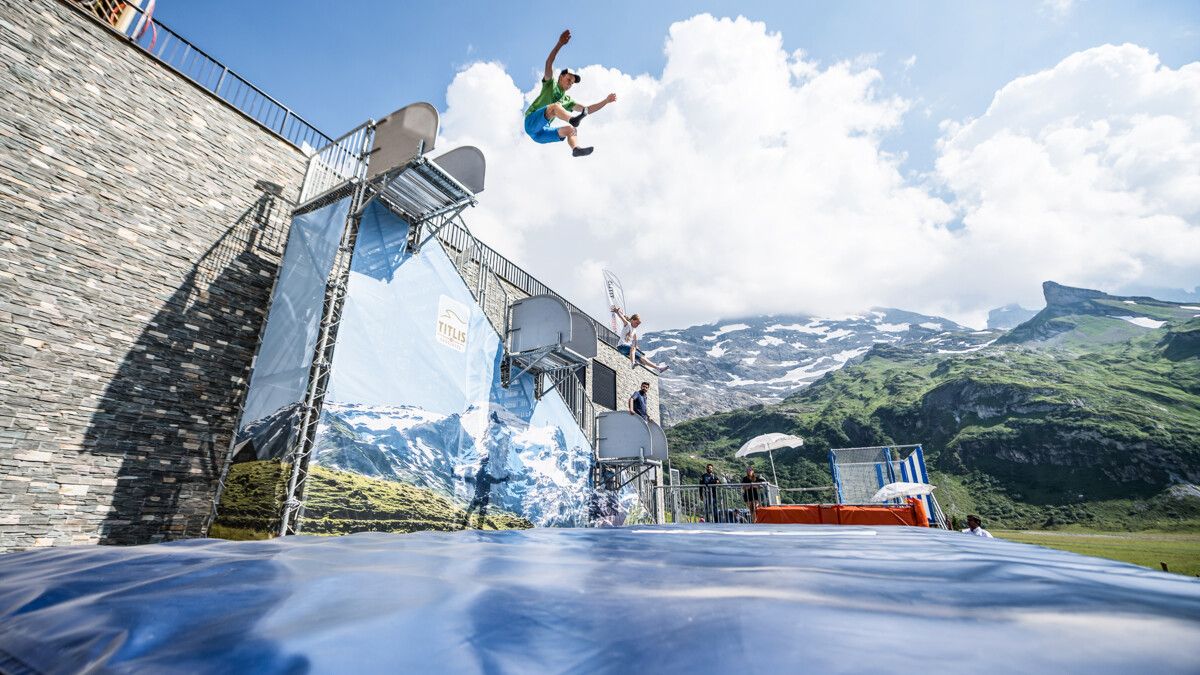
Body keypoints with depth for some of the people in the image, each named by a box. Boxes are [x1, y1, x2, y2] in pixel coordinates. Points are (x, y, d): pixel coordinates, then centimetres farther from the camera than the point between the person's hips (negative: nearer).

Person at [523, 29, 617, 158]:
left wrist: (606, 100, 14)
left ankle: (576, 148, -38)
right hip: (531, 121, -6)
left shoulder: (567, 100, 26)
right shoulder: (550, 84, 13)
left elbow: (587, 110, 21)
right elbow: (548, 64, -6)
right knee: (555, 106, -28)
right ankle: (573, 119, -58)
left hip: (542, 133, 6)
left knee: (571, 129, -10)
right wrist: (560, 43, -18)